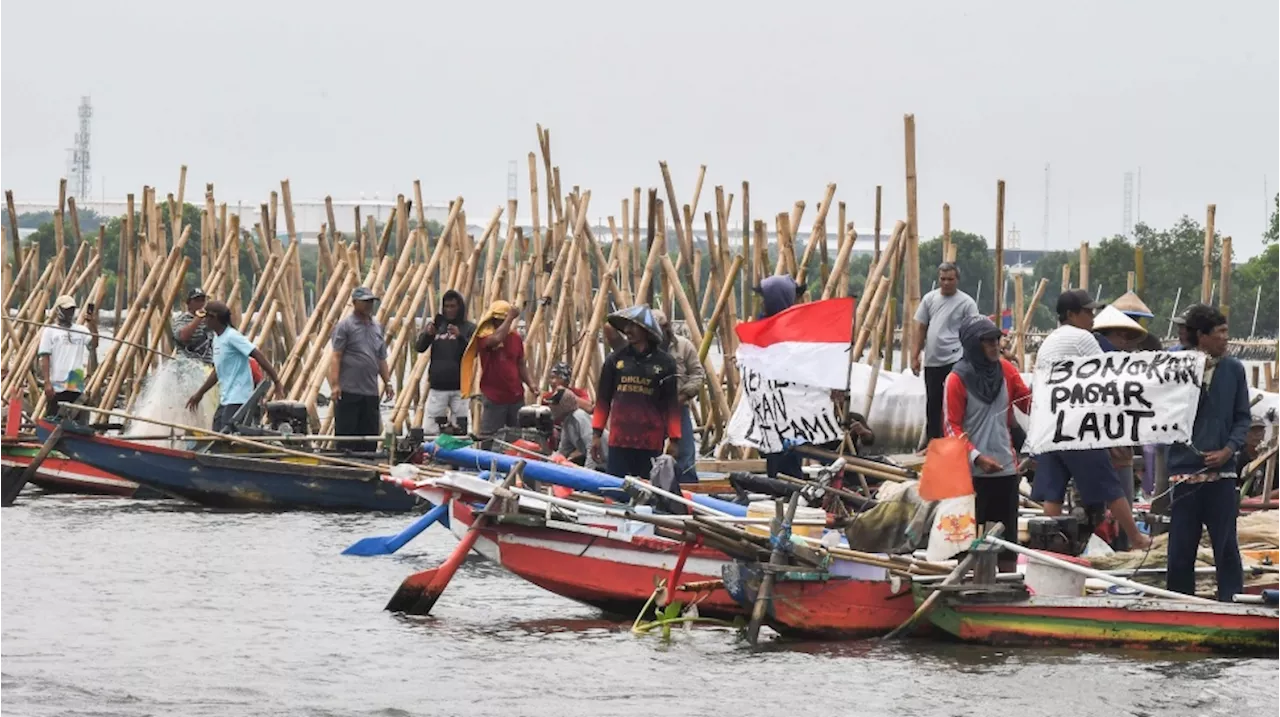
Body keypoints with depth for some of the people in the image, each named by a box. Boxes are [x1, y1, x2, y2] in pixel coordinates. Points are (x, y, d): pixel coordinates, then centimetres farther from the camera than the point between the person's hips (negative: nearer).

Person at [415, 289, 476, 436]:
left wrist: (460, 337, -23)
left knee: (460, 429, -5)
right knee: (430, 430, -4)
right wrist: (427, 334, -16)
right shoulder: (436, 326, 10)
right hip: (437, 387, 2)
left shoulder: (469, 329, 5)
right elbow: (419, 348, 4)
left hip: (460, 388, -2)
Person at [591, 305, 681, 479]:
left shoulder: (664, 362, 2)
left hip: (651, 443, -1)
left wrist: (674, 439, 0)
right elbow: (603, 398, 11)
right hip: (619, 439, 1)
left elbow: (672, 403, 3)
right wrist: (597, 434, 6)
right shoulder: (615, 360, 7)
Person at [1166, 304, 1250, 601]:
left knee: (1226, 544, 1)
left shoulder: (1233, 370, 5)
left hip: (1221, 470, 1)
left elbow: (1242, 417, 8)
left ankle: (1232, 600, 5)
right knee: (1181, 546, 4)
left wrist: (1228, 450, -6)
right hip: (1184, 470, -1)